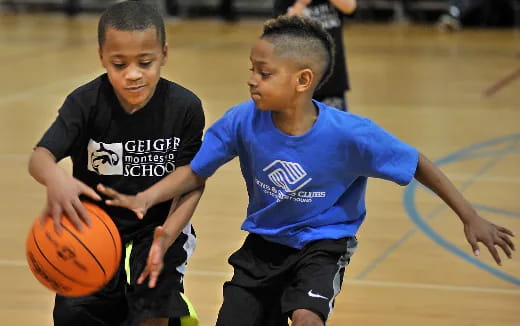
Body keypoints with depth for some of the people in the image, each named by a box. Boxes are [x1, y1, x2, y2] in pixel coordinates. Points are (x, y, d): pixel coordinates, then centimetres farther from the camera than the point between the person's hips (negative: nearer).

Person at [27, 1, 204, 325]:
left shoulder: (185, 107, -13)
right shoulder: (86, 102, -15)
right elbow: (40, 156, -28)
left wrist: (167, 236, -27)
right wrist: (56, 179, -52)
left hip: (159, 228, -1)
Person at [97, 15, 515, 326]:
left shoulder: (348, 133, -27)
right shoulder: (243, 121, -21)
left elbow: (418, 165, -15)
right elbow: (195, 172, -9)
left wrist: (471, 218, -11)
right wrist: (144, 199, -24)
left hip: (322, 244, -4)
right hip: (264, 243, 4)